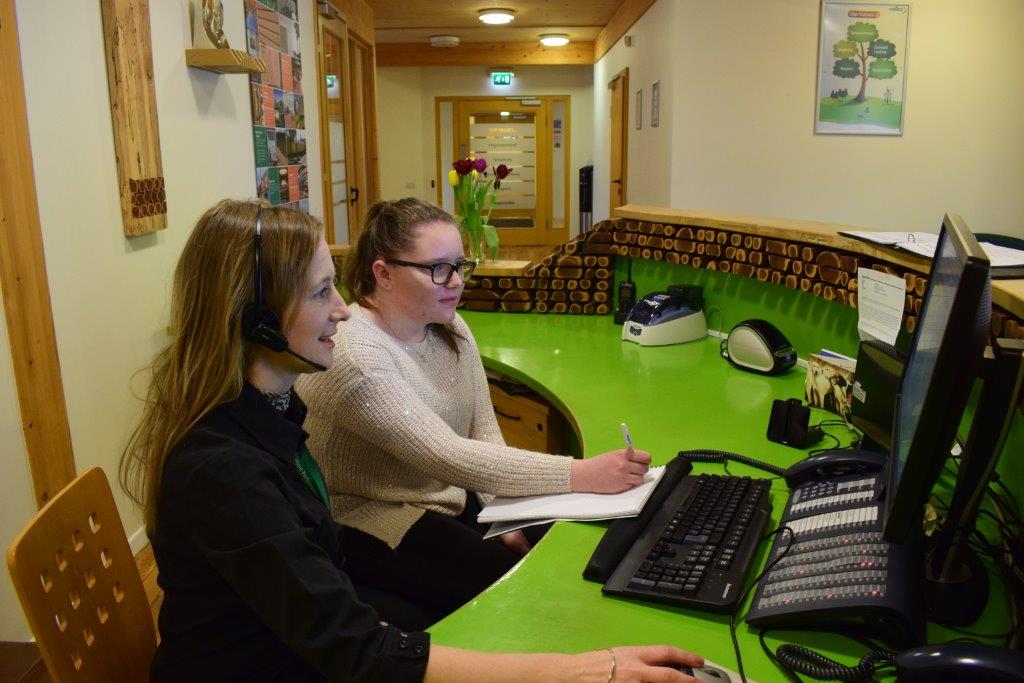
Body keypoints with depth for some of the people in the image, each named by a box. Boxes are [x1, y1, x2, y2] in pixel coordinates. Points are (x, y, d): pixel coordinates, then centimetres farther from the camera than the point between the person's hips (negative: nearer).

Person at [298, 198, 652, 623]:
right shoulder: (353, 354, -24)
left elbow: (485, 433, 3)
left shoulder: (452, 329, 2)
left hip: (457, 503, 7)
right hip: (377, 526, -7)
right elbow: (448, 456, -30)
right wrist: (580, 475, -33)